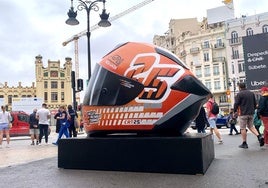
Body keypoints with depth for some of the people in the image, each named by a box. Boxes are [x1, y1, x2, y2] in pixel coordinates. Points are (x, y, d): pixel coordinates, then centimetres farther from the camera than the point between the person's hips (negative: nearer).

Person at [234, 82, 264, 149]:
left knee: (243, 128, 1)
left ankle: (244, 143, 6)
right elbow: (255, 103, 14)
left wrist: (235, 111, 4)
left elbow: (236, 104, -12)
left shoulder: (239, 94, -10)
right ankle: (259, 136, 0)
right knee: (251, 126, 19)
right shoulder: (251, 93, 10)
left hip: (243, 113, -6)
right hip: (251, 113, 6)